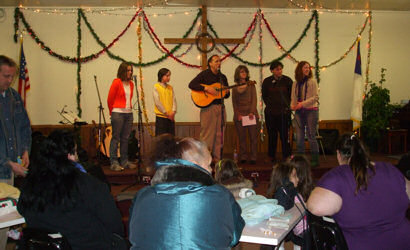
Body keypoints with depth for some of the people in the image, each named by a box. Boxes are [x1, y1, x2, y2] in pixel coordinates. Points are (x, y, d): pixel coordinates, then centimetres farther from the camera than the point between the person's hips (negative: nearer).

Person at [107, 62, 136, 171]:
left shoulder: (131, 84, 12)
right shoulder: (116, 82, -7)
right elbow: (110, 99, -2)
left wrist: (129, 108, 14)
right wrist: (112, 112, 8)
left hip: (129, 113, 6)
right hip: (118, 113, -6)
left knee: (125, 138, 10)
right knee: (116, 138, -4)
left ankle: (125, 161, 17)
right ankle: (114, 163, 0)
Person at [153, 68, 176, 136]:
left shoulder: (170, 87, 12)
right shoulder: (156, 87, -4)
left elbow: (174, 100, 6)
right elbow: (157, 102, -10)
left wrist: (173, 111, -11)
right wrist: (166, 113, -11)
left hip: (171, 117, 5)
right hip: (161, 116, -5)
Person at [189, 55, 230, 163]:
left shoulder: (222, 77, 17)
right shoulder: (204, 74, -1)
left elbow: (226, 95, 23)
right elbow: (191, 85, -13)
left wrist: (226, 92, -1)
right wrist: (206, 88, -20)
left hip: (220, 107, 6)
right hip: (208, 107, -6)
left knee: (219, 134, 6)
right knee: (208, 133, -6)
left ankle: (217, 159, 14)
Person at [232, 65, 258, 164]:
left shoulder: (251, 85, 10)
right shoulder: (235, 87, 12)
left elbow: (254, 99, 2)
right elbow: (234, 103, 9)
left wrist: (252, 112, -11)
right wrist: (238, 114, -5)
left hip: (251, 114, -1)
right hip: (239, 114, 1)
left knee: (253, 136, -3)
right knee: (241, 137, 1)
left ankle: (253, 158, 1)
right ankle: (243, 157, 7)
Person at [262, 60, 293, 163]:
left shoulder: (287, 80, 4)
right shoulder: (267, 81, 5)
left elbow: (292, 95, 9)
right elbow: (264, 96, 12)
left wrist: (287, 106, 2)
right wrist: (269, 106, 5)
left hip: (284, 112, -1)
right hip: (270, 113, 1)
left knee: (284, 134, -3)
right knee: (272, 135, 5)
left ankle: (286, 156, 7)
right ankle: (272, 157, 14)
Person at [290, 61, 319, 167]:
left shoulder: (312, 82, -2)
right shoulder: (295, 83, 11)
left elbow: (316, 97, -8)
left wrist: (303, 103, -17)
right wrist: (292, 105, -4)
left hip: (311, 110, -4)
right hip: (299, 112, 4)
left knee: (311, 136, -2)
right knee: (299, 137, 5)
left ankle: (315, 160, 8)